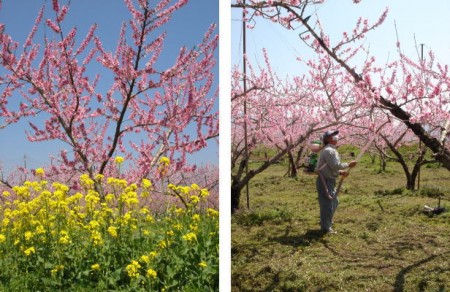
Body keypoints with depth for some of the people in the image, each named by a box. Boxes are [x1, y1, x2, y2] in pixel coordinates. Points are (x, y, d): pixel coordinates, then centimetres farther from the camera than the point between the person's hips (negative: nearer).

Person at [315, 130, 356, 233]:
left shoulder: (332, 150, 17)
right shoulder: (328, 151, -17)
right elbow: (335, 165, -23)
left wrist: (341, 172, 8)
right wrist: (348, 165, -11)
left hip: (330, 180, 11)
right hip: (325, 181, -11)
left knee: (334, 202, 21)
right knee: (327, 204, -4)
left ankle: (327, 222, 36)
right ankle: (326, 228, 5)